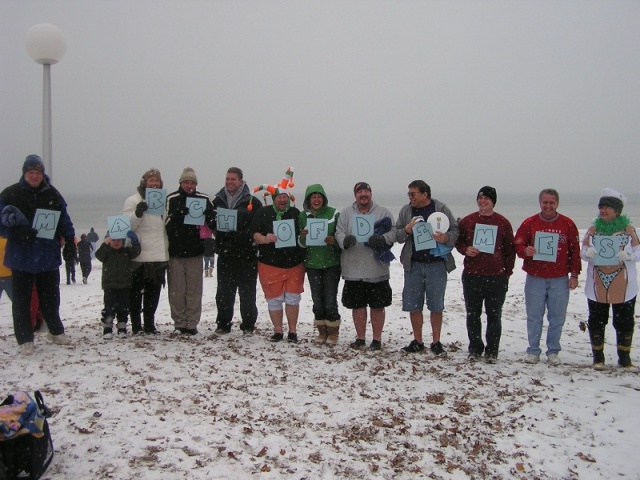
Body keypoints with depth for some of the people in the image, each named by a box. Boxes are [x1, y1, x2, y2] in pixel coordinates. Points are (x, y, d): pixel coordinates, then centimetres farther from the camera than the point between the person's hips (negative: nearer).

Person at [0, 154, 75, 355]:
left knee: (51, 297, 16)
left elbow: (64, 220, 7)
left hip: (48, 255, 2)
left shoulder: (52, 195, 4)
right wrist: (17, 232, -24)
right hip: (22, 256, -2)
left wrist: (70, 241, -4)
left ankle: (56, 331, 33)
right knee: (22, 299, 4)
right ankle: (25, 340, 13)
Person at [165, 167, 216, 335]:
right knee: (177, 291, 3)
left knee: (194, 290, 3)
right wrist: (178, 214, -26)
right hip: (175, 252, -1)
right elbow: (167, 224, -8)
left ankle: (192, 324, 11)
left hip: (195, 252, 1)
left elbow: (214, 221, 7)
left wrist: (207, 219, -15)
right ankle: (179, 324, 12)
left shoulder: (203, 199, 6)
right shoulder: (171, 199, 1)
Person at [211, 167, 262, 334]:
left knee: (247, 292, 3)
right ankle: (223, 324, 16)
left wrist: (243, 236, -17)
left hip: (247, 254, -3)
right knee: (223, 292, 7)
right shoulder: (218, 201, 10)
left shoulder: (253, 202, -2)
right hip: (225, 253, 3)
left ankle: (248, 325, 13)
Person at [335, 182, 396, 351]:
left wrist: (381, 239, -22)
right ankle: (360, 338, 23)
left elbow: (393, 232, -2)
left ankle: (377, 339, 17)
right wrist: (346, 240, -23)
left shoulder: (383, 212, 5)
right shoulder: (346, 213, 8)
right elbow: (339, 233, 0)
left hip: (377, 269, -1)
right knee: (357, 305, 10)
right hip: (354, 269, 1)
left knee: (377, 306, 5)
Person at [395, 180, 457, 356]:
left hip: (436, 264, -3)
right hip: (413, 264, 3)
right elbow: (396, 235, 6)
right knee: (413, 305, 7)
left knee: (436, 305, 5)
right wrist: (406, 231, -14)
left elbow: (455, 231, -1)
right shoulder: (405, 211, 5)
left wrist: (446, 238, -21)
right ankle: (417, 342, 21)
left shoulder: (441, 209, -3)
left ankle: (436, 342, 17)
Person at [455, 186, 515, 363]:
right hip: (471, 276, 2)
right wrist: (465, 249, -8)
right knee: (473, 314, 9)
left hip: (496, 277, -1)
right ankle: (475, 349, 21)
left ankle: (492, 351, 14)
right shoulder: (467, 221, 5)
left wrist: (507, 272, 1)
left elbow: (510, 249, 5)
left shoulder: (503, 223, 1)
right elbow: (458, 241, 14)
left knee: (494, 315, 5)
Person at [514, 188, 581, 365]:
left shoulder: (568, 224, 3)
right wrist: (525, 250, -18)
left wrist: (574, 274, 3)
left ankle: (553, 352, 17)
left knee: (557, 317, 4)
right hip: (535, 279, 0)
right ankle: (533, 351, 16)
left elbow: (575, 251, 6)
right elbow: (517, 244, 5)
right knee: (534, 316, 5)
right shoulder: (529, 223, 3)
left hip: (560, 280, 0)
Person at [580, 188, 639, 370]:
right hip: (597, 285, 2)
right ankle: (598, 358, 19)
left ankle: (625, 358, 19)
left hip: (623, 285, -1)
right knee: (597, 321, 7)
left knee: (625, 321, 5)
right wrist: (589, 253, -16)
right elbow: (583, 252, 7)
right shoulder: (593, 229, 5)